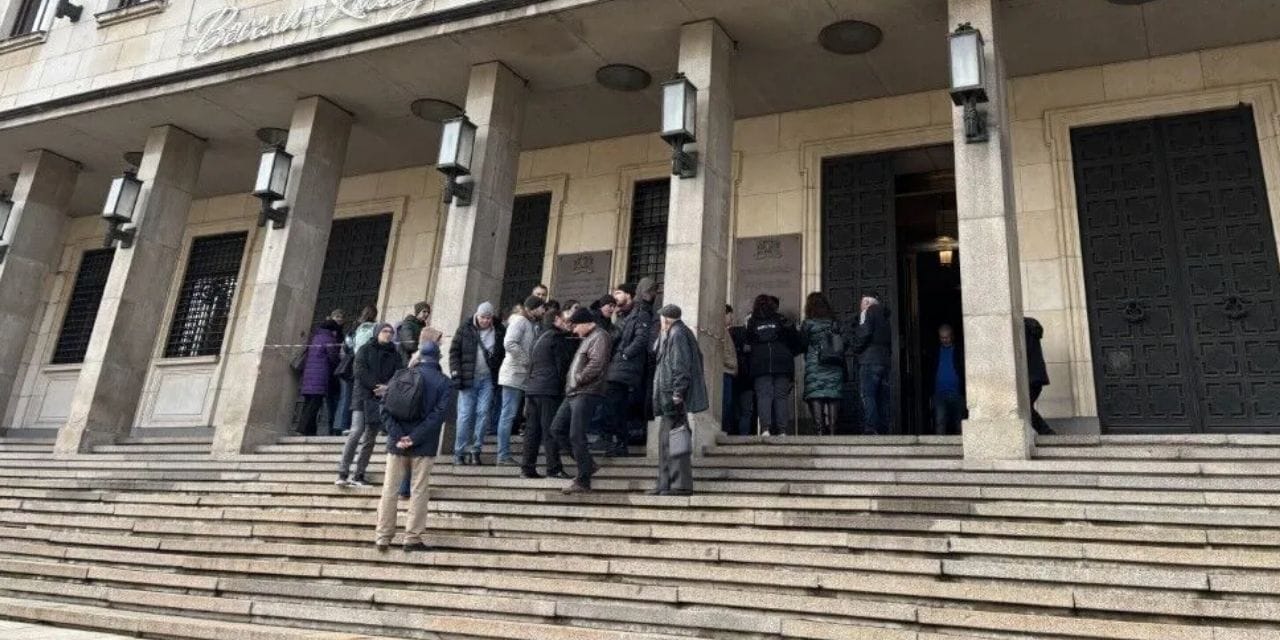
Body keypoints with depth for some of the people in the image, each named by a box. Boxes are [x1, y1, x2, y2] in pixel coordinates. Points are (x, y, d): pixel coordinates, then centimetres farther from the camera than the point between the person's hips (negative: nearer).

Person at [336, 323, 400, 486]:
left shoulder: (395, 354, 14)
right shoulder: (365, 350, 7)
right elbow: (360, 371, -5)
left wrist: (386, 387, -14)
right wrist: (376, 386, -15)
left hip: (381, 399, 3)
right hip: (363, 396, -3)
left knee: (370, 438, 3)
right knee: (356, 432, -17)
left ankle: (358, 475, 9)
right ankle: (343, 473, -14)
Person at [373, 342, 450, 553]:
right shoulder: (443, 381, -3)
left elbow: (385, 408, -3)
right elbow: (438, 413, -14)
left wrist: (398, 437, -9)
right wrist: (414, 438, -14)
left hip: (397, 443, 2)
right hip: (423, 446, -2)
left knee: (389, 490, 9)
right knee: (419, 491, 5)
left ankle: (383, 537, 12)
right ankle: (412, 538, 7)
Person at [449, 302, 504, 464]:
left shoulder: (498, 334, 9)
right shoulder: (465, 331, 5)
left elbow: (502, 356, 14)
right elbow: (454, 352, 3)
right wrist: (456, 374, -4)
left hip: (488, 379, 2)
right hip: (468, 379, -1)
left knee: (484, 413, -4)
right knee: (465, 414, -3)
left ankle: (475, 450, 4)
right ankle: (459, 451, 4)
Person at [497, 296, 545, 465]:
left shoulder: (534, 324, 17)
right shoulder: (520, 321, -9)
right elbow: (509, 343, -21)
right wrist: (527, 361, -17)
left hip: (524, 376, 9)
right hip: (514, 375, -9)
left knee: (509, 415, 9)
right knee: (508, 415, -6)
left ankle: (504, 454, 12)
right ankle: (503, 456, -4)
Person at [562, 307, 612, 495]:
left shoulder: (599, 337, -8)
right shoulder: (588, 338, 24)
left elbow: (596, 364, -21)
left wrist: (578, 379, -14)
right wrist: (571, 383, 15)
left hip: (586, 394, -11)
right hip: (574, 394, 11)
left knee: (576, 436, -10)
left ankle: (583, 481, -4)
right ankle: (587, 464, 18)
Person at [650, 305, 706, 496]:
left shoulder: (677, 335, -12)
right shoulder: (671, 335, 19)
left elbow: (681, 366, -19)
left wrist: (677, 393, -21)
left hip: (674, 400, -11)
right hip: (670, 400, 11)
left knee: (674, 440, -8)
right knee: (665, 439, 14)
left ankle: (681, 484, -6)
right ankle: (666, 484, 19)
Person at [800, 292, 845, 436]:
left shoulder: (808, 324, -2)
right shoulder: (836, 323, 9)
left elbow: (802, 344, 3)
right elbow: (843, 345, 10)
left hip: (815, 366, -4)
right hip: (835, 368, 4)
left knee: (815, 398, -5)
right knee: (833, 397, 3)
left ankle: (820, 429, -15)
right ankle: (832, 430, -2)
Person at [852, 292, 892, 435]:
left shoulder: (867, 312, 1)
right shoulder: (884, 317, 25)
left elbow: (864, 333, -13)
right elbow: (890, 342, 19)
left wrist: (856, 349, 0)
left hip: (870, 360, -8)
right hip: (885, 360, 8)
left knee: (867, 396, -13)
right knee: (882, 398, 6)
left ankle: (870, 430, -24)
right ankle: (883, 430, 3)